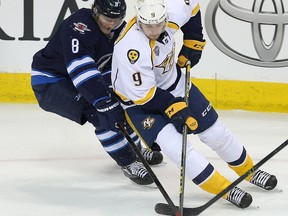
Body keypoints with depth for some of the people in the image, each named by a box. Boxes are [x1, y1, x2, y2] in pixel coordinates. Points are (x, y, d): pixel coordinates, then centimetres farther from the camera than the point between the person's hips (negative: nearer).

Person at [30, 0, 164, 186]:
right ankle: (128, 162, -18)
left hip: (81, 79, 9)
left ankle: (134, 149, 35)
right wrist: (104, 100, -48)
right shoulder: (79, 26, -32)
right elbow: (80, 68, -42)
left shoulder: (120, 30, -4)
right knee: (101, 113, -27)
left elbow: (114, 67, 3)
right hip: (49, 83, -9)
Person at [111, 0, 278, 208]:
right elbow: (143, 94, -28)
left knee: (215, 130, 9)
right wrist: (174, 107, -25)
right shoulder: (131, 48, -37)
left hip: (172, 81, 6)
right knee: (173, 142, -25)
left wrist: (193, 42, 0)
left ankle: (249, 170, 34)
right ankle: (225, 190, -13)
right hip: (139, 99, -5)